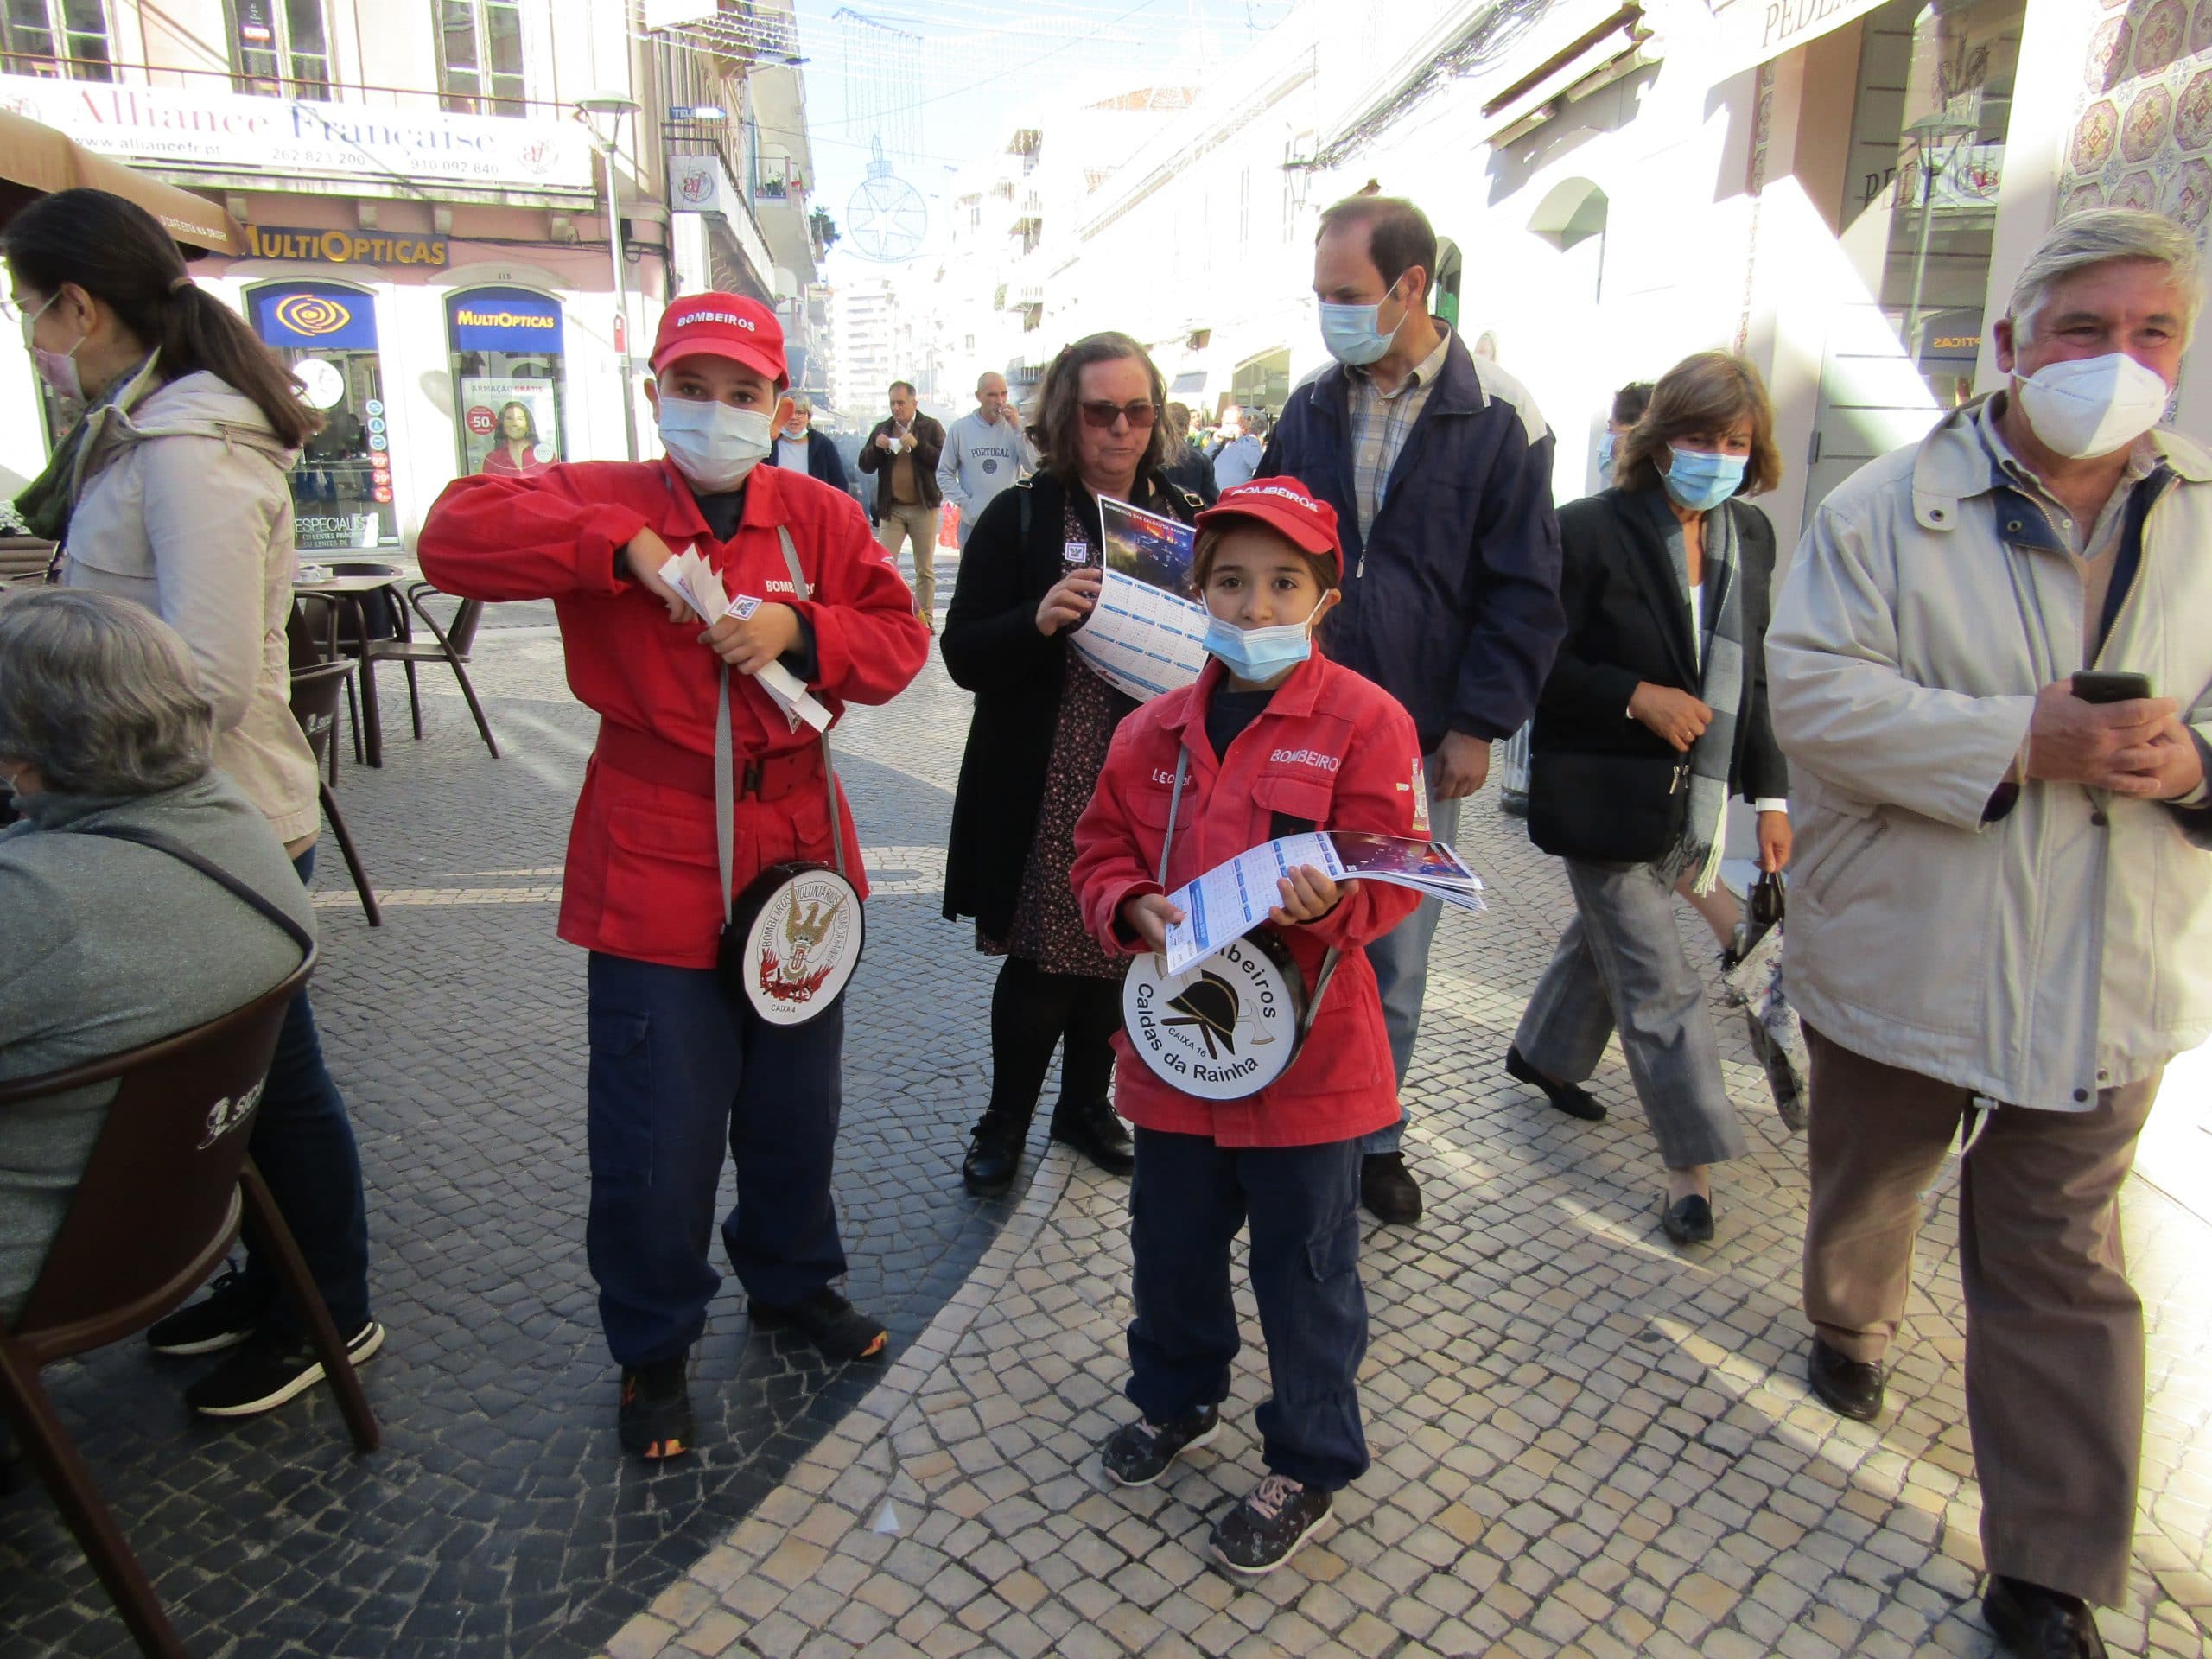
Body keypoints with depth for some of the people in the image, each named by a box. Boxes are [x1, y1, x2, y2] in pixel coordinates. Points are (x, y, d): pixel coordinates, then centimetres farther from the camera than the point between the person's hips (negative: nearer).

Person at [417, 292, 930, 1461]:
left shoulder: (820, 516, 5)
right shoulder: (603, 499, -3)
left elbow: (900, 640, 1)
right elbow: (452, 538, -16)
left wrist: (799, 631, -17)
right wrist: (619, 544, -24)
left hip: (797, 855, 4)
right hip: (655, 870, -3)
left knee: (798, 1102, 20)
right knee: (657, 1133, 5)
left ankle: (794, 1280, 45)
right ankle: (654, 1350, 29)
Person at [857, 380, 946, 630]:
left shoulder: (931, 428, 3)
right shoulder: (882, 429, 11)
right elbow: (865, 465, 7)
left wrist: (917, 445, -20)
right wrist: (876, 447, -12)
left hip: (923, 507, -2)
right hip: (891, 508, 2)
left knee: (925, 569, 4)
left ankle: (925, 618, 10)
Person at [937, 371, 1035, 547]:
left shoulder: (1016, 427, 3)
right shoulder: (959, 428, 2)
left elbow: (1034, 467, -7)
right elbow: (944, 474, 7)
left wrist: (1017, 430, -11)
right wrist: (964, 502, -6)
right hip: (972, 521, 0)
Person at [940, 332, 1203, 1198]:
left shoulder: (1187, 517, 7)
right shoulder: (1018, 518, -4)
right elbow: (964, 655, -8)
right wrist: (1039, 618, -26)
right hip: (1044, 791, -4)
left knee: (1118, 949, 15)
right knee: (1043, 962, 2)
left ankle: (1086, 1102, 37)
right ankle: (1006, 1120, 25)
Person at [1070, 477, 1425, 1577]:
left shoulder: (1363, 722, -9)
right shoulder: (1156, 729, 4)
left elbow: (1392, 875, -11)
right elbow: (1101, 852, 9)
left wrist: (1332, 902, -31)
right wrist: (1132, 907, -11)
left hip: (1307, 1051, -4)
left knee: (1304, 1266, 10)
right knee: (1169, 1242, 20)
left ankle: (1310, 1465, 33)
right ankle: (1177, 1399, 48)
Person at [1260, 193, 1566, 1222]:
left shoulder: (1498, 417, -5)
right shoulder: (1312, 407, 5)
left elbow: (1525, 590, -4)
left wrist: (1478, 724, -9)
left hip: (1418, 736, -2)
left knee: (1395, 951, 10)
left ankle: (1374, 1134, 27)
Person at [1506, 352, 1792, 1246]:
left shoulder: (1751, 535, 7)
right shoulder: (1591, 530, -13)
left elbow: (1752, 677, 12)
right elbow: (1539, 663, -13)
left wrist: (1770, 794, 9)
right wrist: (1637, 697, -21)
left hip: (1693, 798, 7)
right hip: (1606, 797, -6)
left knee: (1610, 933, 22)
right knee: (1659, 986, -2)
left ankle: (1544, 1053, 46)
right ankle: (1691, 1162, 9)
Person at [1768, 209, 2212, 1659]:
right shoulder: (1890, 506, -6)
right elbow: (1813, 685, -18)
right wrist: (2023, 740, -25)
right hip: (1901, 953, -1)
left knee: (2063, 1270, 8)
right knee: (1866, 1185, 22)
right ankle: (1852, 1328, 54)